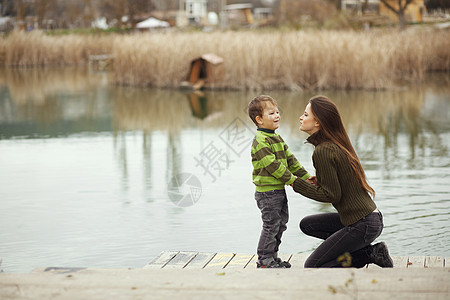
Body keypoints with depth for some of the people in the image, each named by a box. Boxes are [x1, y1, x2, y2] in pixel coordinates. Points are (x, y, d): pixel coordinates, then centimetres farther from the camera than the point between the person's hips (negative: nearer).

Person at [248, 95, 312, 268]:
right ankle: (264, 259, 5)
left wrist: (305, 176, 11)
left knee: (281, 223, 14)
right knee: (271, 224, -5)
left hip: (279, 189, 10)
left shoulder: (277, 138, 15)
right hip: (267, 191, -10)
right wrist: (291, 179, -17)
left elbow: (290, 159, 17)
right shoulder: (260, 141, -17)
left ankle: (272, 256, 24)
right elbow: (273, 165, -21)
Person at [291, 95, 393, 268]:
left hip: (363, 224, -9)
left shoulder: (323, 151, -17)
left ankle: (369, 254, -2)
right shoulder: (337, 144, 11)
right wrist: (319, 181, 11)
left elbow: (332, 195, -16)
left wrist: (297, 183, -8)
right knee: (307, 224, 19)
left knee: (311, 266, -1)